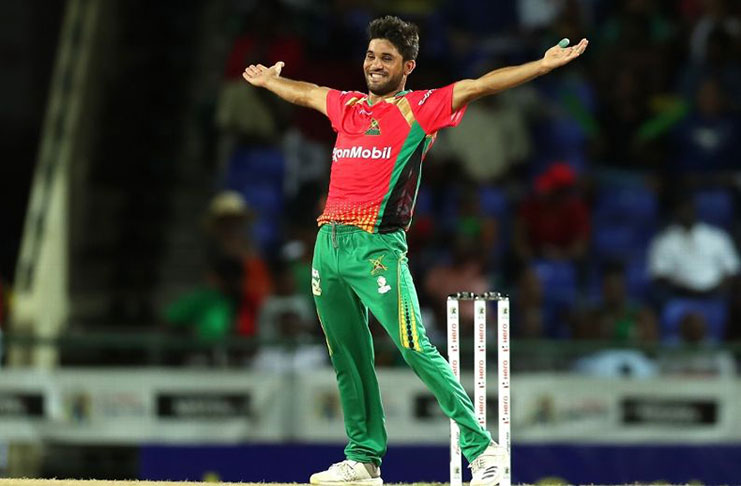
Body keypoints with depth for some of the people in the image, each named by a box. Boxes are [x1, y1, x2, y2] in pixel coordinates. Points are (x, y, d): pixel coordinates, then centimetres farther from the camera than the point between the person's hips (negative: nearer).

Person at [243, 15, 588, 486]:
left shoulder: (419, 109, 2)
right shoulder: (348, 106, 19)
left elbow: (479, 86, -6)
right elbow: (306, 93, 40)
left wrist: (546, 63, -14)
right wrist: (268, 80, 57)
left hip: (377, 247, -7)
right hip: (329, 242, 7)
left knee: (416, 349, -14)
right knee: (348, 357, 10)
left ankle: (482, 448, -12)